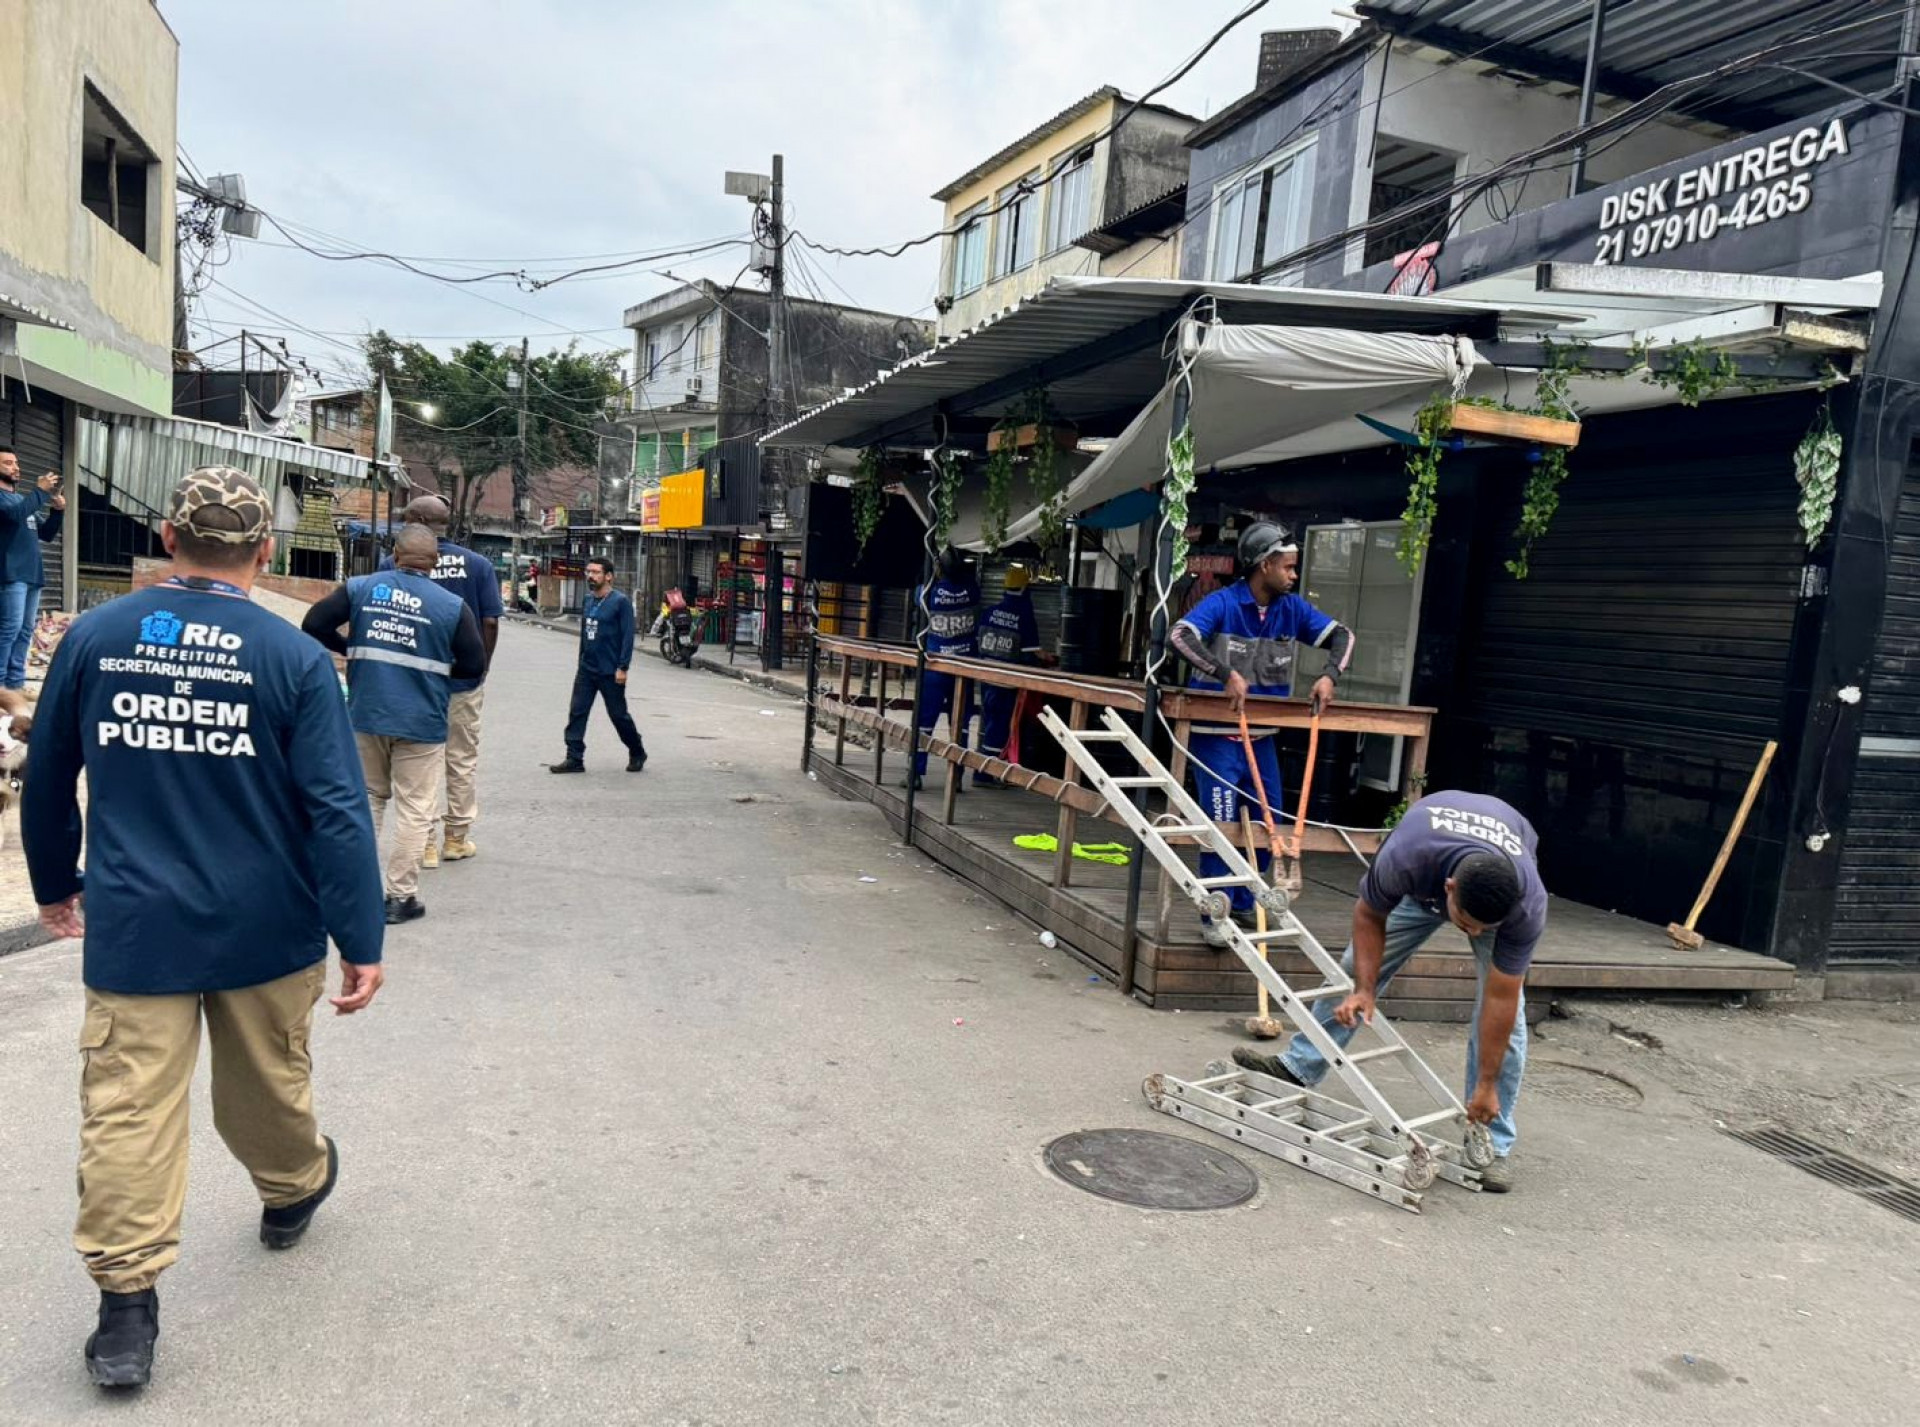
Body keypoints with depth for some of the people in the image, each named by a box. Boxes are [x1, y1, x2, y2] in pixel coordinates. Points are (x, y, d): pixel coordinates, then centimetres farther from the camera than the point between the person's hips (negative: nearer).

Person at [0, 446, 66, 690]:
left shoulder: (24, 497, 23)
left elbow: (47, 534, 23)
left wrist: (56, 511, 7)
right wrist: (40, 491, -15)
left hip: (33, 573, 8)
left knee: (25, 630, 6)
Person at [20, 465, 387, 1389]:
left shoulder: (93, 637, -3)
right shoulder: (292, 656, -12)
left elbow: (48, 779, 8)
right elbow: (337, 810, -15)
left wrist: (54, 883, 24)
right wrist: (360, 943, -10)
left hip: (133, 926, 1)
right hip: (263, 928, -1)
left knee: (126, 1109, 6)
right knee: (266, 1085, 21)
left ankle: (125, 1310, 9)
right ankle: (293, 1192, 46)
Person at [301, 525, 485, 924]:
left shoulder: (360, 588, -1)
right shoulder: (452, 605, -8)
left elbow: (313, 624, -2)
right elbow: (474, 666, -5)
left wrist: (350, 648, 13)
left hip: (365, 716, 3)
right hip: (421, 723, -3)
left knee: (367, 798, 20)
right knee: (413, 809, 5)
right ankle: (400, 896, 8)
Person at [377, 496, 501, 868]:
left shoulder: (393, 565, -8)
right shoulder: (478, 564, -4)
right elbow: (490, 622, -5)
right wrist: (481, 669, 7)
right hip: (465, 682, 1)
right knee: (461, 761, 13)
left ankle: (424, 842, 9)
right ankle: (457, 839, 21)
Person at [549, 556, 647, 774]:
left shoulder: (620, 602, -11)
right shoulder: (588, 600, 8)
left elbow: (628, 636, -14)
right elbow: (584, 632, 16)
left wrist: (622, 667, -18)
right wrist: (582, 660, 16)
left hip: (610, 672, -6)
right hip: (586, 669, 6)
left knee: (618, 715, 6)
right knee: (576, 712, -1)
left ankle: (637, 753, 25)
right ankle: (574, 759, 3)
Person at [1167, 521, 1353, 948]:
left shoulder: (1292, 608, 2)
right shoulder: (1222, 603, -15)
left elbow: (1342, 635, 5)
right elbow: (1179, 636, -30)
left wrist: (1329, 675, -15)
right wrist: (1227, 674, -39)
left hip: (1262, 737, 7)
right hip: (1216, 735, -6)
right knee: (1221, 825, -7)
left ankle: (1243, 902, 31)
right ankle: (1214, 916, 6)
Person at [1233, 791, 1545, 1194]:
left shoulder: (1528, 904, -41)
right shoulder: (1404, 859, -43)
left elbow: (1500, 998, -30)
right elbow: (1369, 916, -19)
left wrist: (1486, 1087, -23)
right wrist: (1364, 990, -26)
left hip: (1507, 872, -1)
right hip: (1423, 881, 1)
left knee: (1506, 1011, -13)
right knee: (1356, 966, 1)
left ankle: (1494, 1144, -2)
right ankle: (1298, 1067, 18)